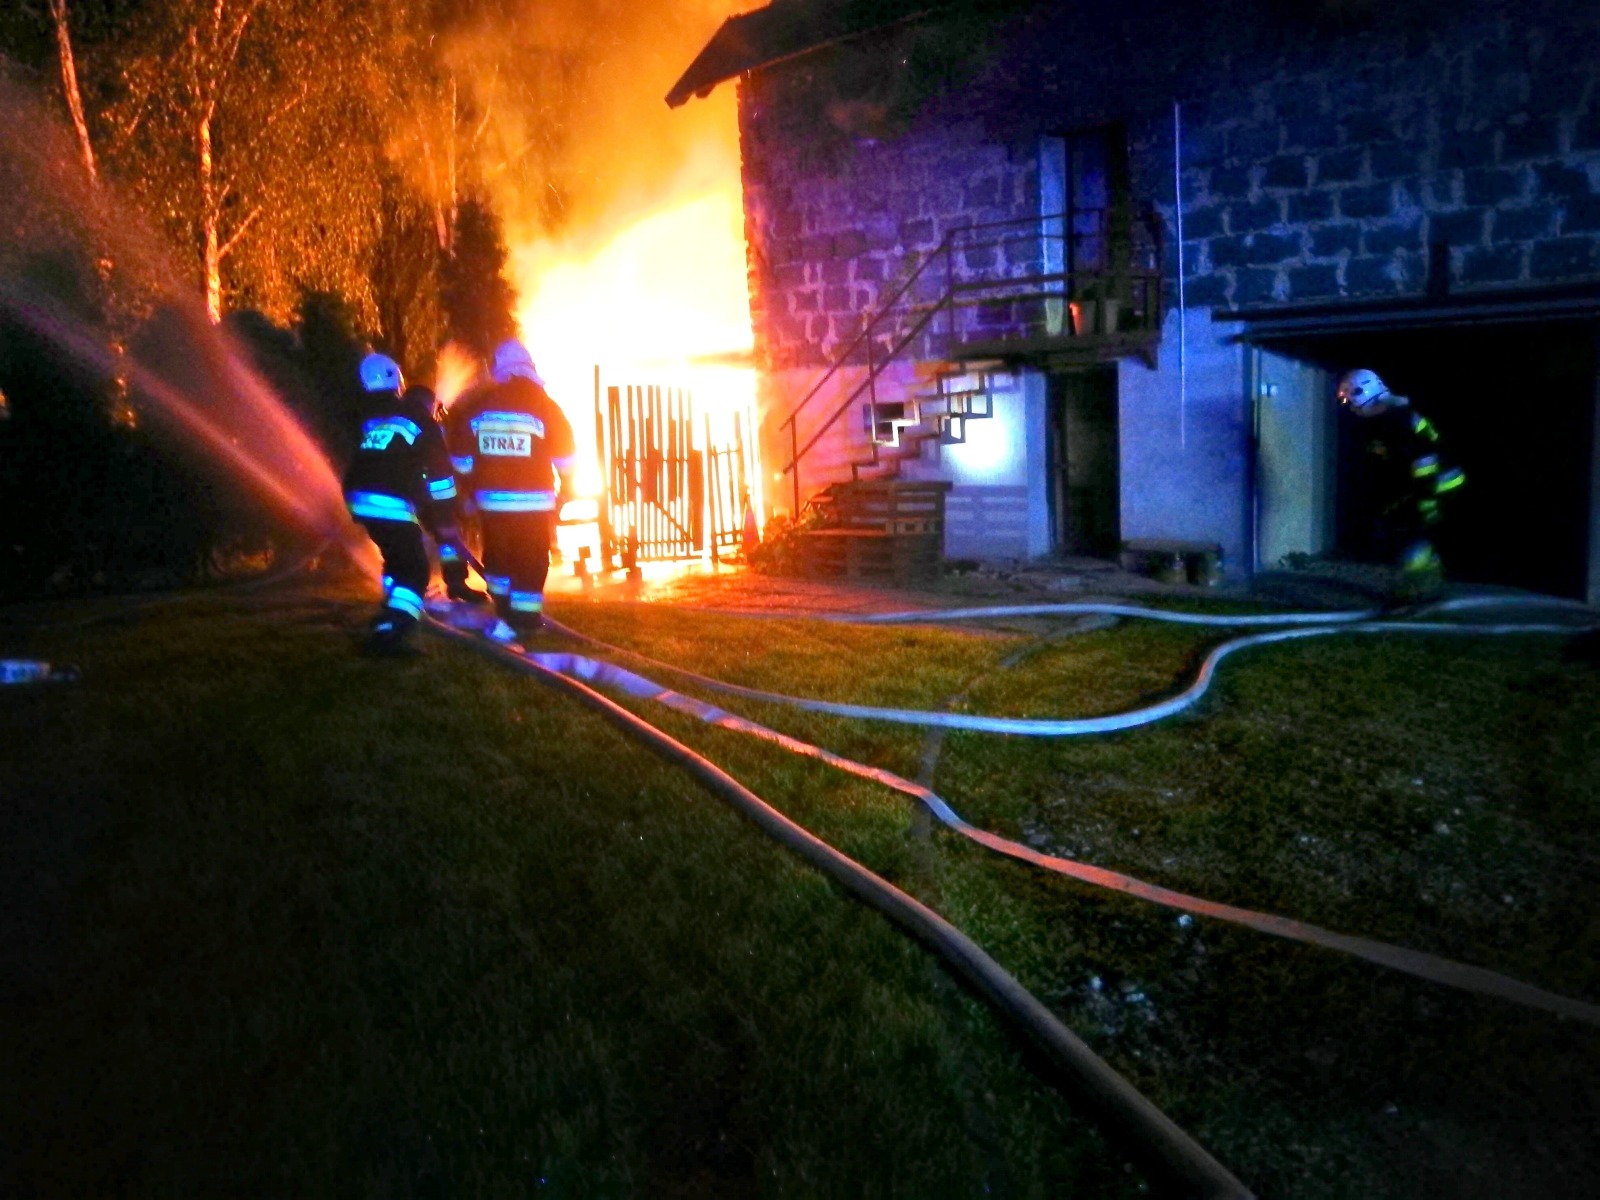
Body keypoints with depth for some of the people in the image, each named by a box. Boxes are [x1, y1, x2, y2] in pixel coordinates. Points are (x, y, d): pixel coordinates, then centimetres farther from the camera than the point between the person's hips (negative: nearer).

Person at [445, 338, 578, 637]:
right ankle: (525, 621, 7)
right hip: (534, 501, -3)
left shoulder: (476, 407, 2)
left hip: (490, 499, 3)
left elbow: (461, 460, 9)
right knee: (531, 561, 5)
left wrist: (469, 491, 22)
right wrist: (563, 490, 15)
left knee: (497, 556, 18)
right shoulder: (544, 406, -6)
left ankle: (505, 615, 27)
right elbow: (566, 459, -1)